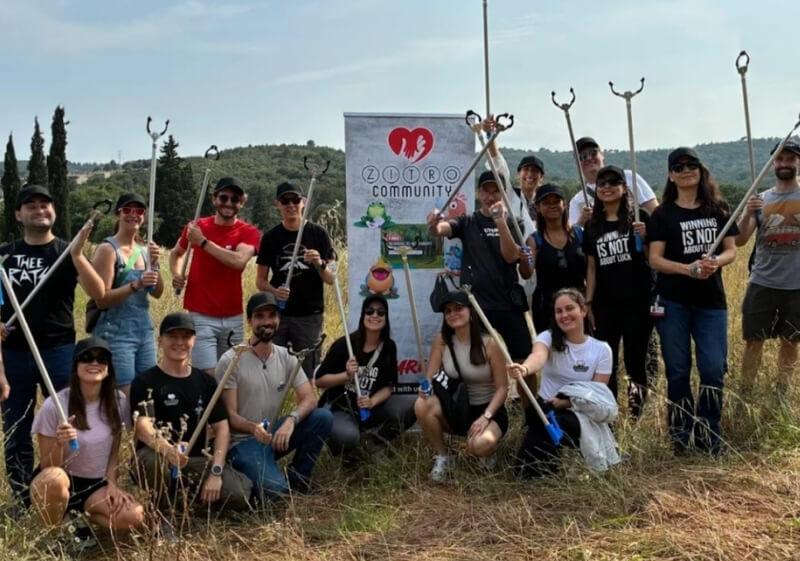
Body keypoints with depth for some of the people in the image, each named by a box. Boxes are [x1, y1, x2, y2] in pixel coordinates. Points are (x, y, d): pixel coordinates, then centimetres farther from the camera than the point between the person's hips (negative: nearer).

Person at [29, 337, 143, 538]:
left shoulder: (117, 401, -5)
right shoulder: (54, 405, -17)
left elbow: (114, 453, 6)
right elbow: (46, 467, -12)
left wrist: (112, 484, -10)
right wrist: (59, 444, -32)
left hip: (96, 485, 3)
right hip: (61, 483, -3)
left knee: (134, 516, -26)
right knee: (55, 478, -40)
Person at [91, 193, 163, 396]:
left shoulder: (143, 249, 10)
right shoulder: (108, 249, -9)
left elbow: (157, 293, 6)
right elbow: (102, 299, -16)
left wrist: (154, 265, -9)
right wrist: (136, 285, -26)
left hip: (145, 331, 7)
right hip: (116, 334, -7)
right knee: (124, 397, -8)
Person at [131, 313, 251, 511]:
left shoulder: (205, 381, 9)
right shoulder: (145, 382, -6)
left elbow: (222, 427, 4)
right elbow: (143, 427, -21)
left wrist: (216, 471, -12)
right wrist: (169, 451, -44)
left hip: (197, 460, 4)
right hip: (156, 457, -4)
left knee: (238, 495, -21)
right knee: (156, 459, -41)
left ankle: (195, 494, 10)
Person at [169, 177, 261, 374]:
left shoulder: (249, 233, -2)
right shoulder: (197, 226, 2)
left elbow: (239, 261, -22)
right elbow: (176, 252, 21)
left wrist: (203, 241, -19)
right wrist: (176, 274, 1)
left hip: (233, 318, 1)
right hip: (201, 316, -1)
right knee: (209, 376, -9)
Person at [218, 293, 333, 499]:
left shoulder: (287, 357, 1)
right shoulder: (231, 361, -14)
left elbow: (309, 399, -8)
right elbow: (229, 415, -15)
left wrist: (291, 419, -30)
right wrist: (253, 428, -36)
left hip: (274, 435, 6)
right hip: (242, 441, -6)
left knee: (323, 417, -18)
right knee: (275, 489, -31)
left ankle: (296, 478, -1)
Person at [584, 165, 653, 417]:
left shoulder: (639, 218, 0)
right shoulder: (592, 226, 11)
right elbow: (592, 267, 12)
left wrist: (645, 239, -19)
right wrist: (588, 302, 8)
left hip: (637, 302, -3)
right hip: (604, 304, 3)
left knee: (635, 361, 1)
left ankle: (638, 418, 11)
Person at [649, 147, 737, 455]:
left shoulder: (718, 209, 8)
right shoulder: (663, 214, 0)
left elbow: (731, 250, 6)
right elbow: (655, 259, -5)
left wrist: (716, 262, -17)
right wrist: (688, 268, -22)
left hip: (711, 300, 2)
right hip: (673, 302, -2)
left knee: (714, 369, -1)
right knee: (678, 370, 4)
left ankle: (708, 433, 14)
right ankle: (681, 435, 15)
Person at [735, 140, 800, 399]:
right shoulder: (760, 199, 6)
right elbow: (739, 241, -2)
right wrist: (748, 213, -17)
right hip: (762, 284, 1)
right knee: (754, 342, 5)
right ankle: (744, 396, 14)